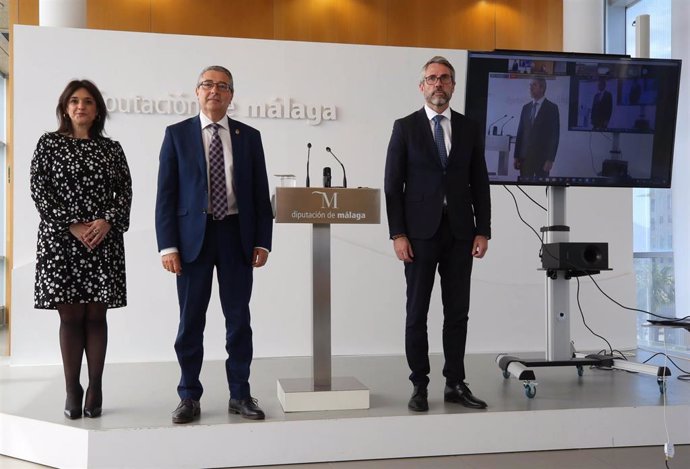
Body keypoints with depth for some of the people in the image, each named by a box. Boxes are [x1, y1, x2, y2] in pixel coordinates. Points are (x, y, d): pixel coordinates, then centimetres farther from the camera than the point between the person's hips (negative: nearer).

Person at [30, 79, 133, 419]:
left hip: (104, 240, 1)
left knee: (96, 315, 3)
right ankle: (72, 390, 8)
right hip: (60, 239, -1)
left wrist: (107, 221, -12)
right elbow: (39, 191, -2)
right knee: (70, 315, 1)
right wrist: (72, 225, -11)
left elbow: (125, 193, 6)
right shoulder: (49, 143, 6)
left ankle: (95, 389, 8)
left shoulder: (111, 148, 10)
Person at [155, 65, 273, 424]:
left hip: (236, 235, 1)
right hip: (193, 236, -1)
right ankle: (189, 397, 15)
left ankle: (240, 395, 17)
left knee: (238, 319, 6)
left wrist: (262, 242, -1)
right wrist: (167, 245, -8)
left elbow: (260, 193, 7)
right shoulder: (177, 134, 4)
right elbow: (166, 194, 0)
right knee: (190, 321, 4)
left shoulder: (249, 136, 9)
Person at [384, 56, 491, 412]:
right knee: (417, 313, 3)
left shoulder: (469, 129, 10)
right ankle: (419, 385, 12)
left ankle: (455, 383, 15)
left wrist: (483, 231, 1)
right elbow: (392, 185, -2)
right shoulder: (405, 127, 2)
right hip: (420, 232, -2)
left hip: (460, 233, 3)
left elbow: (479, 185, 9)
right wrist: (397, 234, -9)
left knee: (457, 313, 6)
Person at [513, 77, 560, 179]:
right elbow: (520, 133, 13)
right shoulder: (526, 108, 13)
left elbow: (555, 135, -5)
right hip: (525, 156, 4)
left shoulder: (552, 108, -1)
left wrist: (550, 159, -12)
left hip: (542, 157, -4)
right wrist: (516, 156, 7)